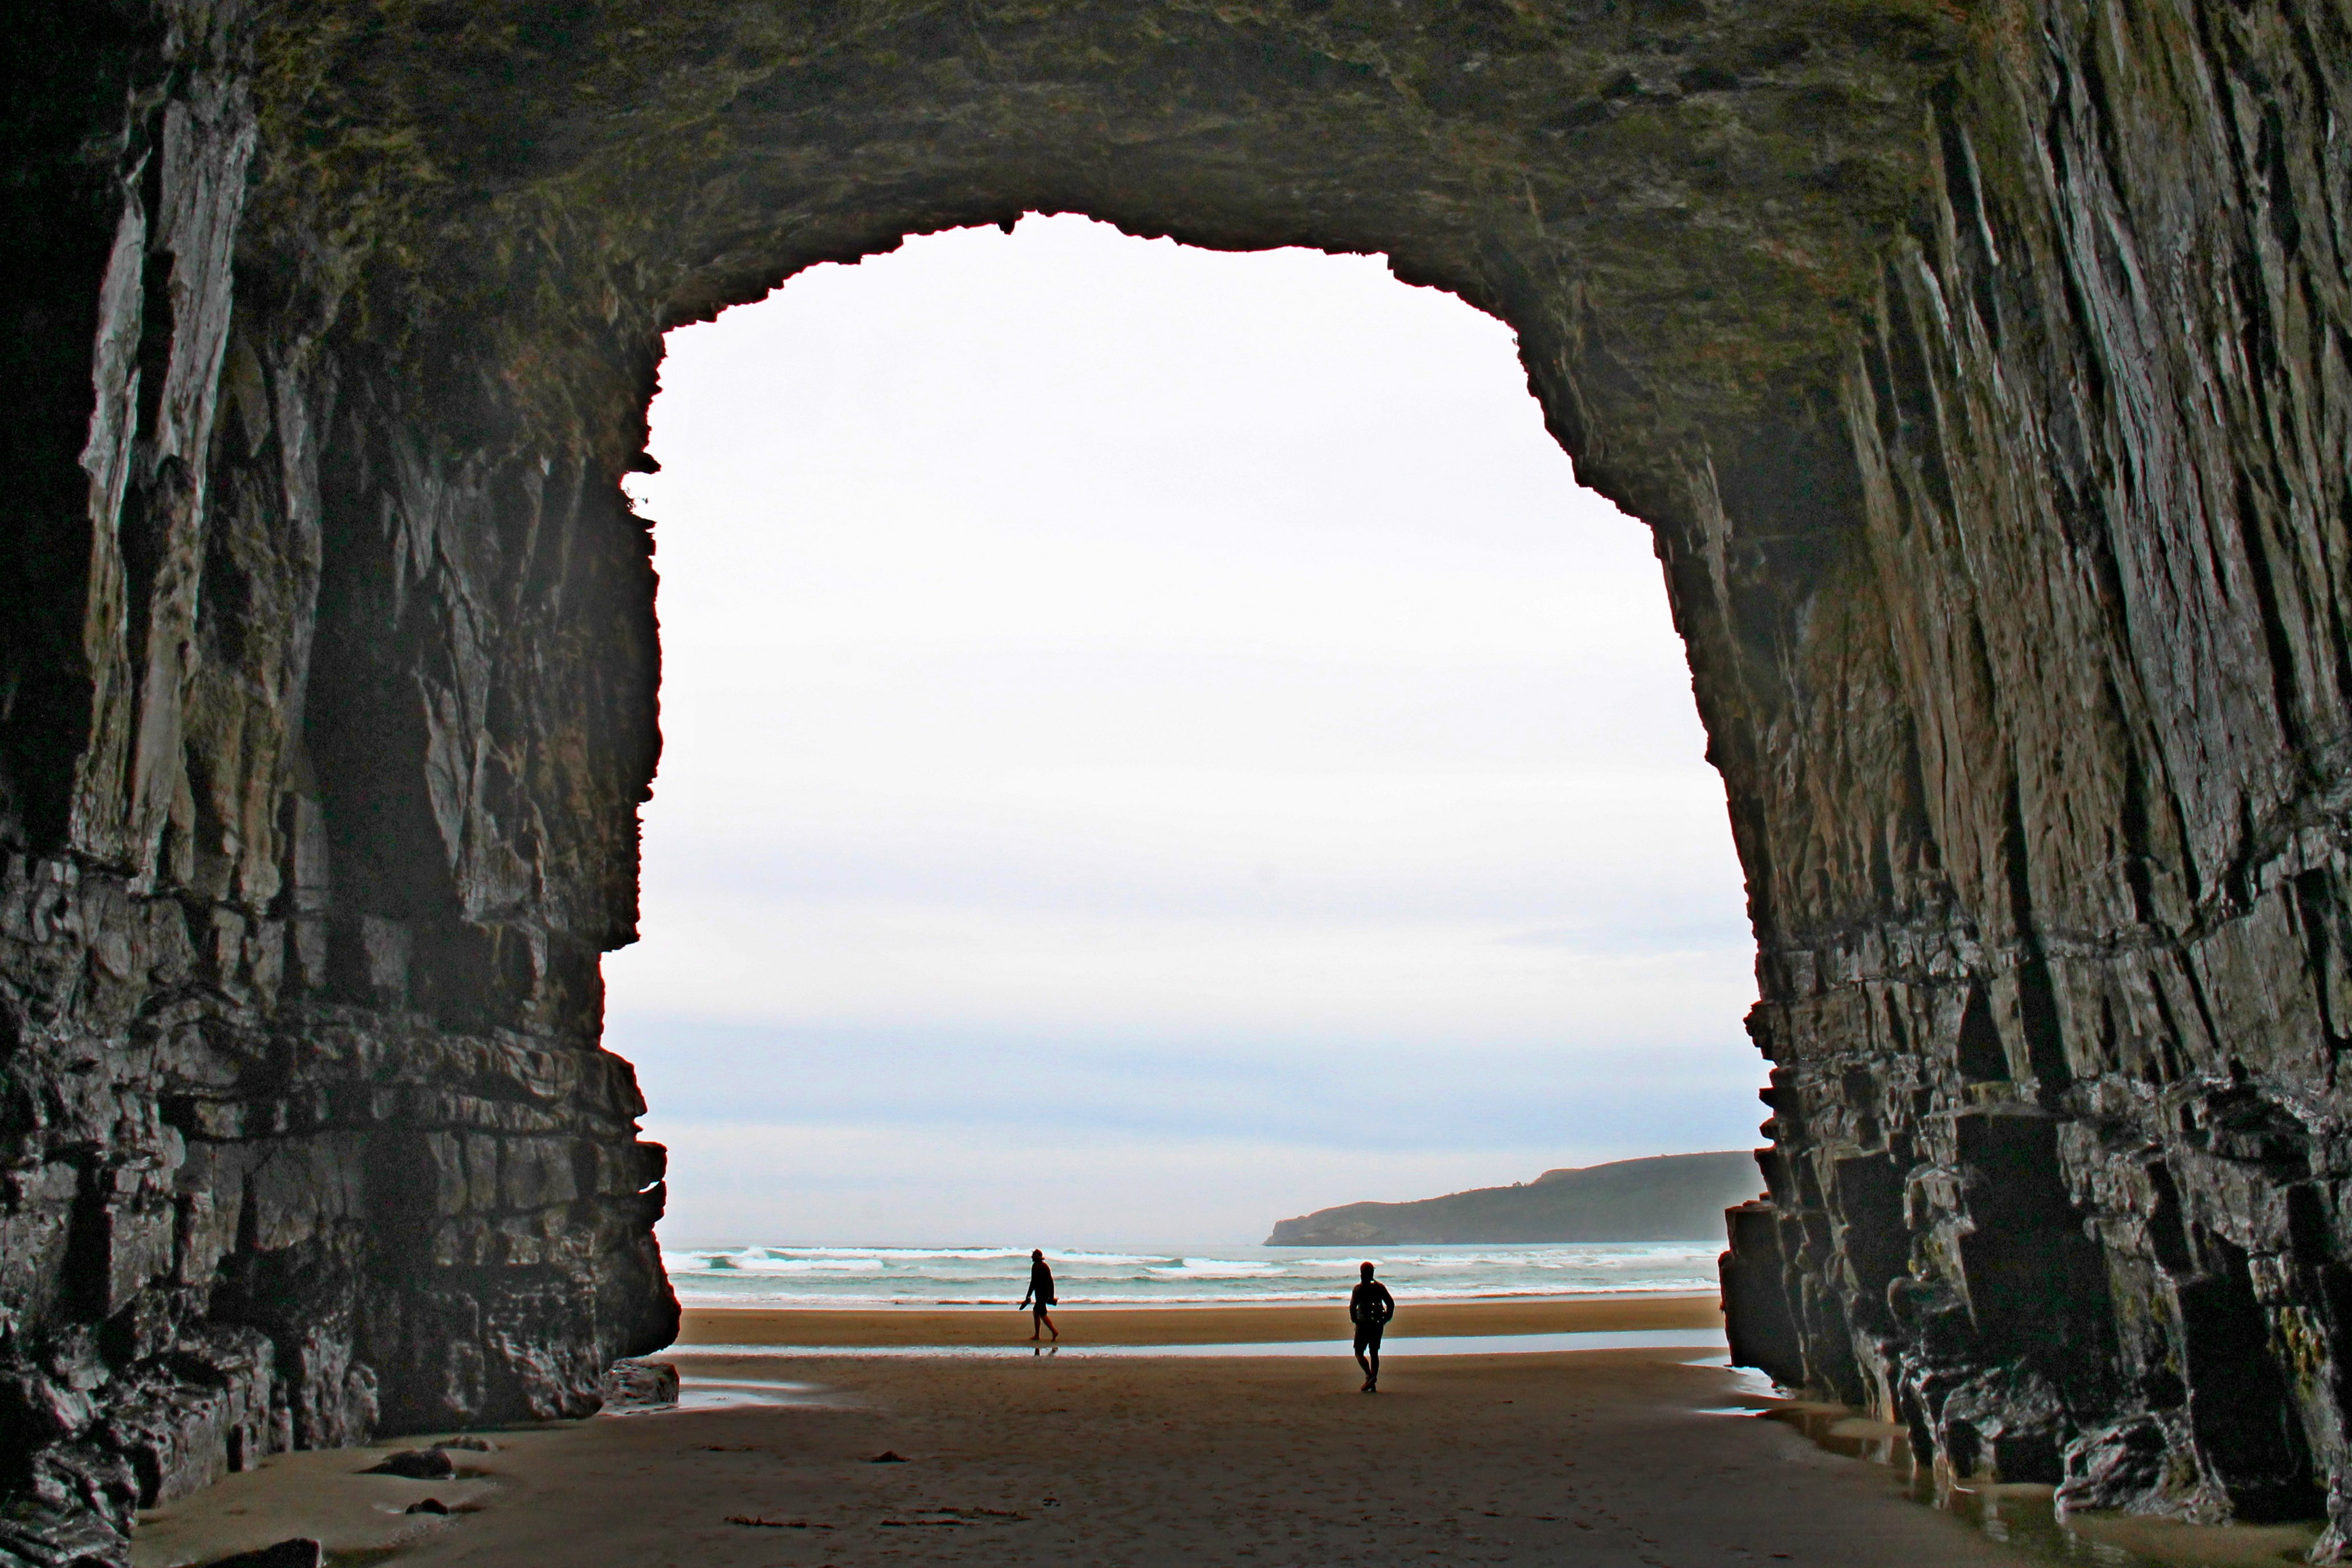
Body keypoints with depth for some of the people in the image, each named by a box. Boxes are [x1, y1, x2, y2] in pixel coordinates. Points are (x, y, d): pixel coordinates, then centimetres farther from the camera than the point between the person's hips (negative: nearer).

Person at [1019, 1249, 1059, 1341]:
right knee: (1036, 1312, 15)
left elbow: (1034, 1282, -16)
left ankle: (1054, 1331, -20)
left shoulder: (1036, 1266, -10)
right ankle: (1036, 1335, 14)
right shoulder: (1045, 1266, 15)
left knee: (1043, 1314, -9)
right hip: (1047, 1292, 9)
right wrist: (1051, 1297, 19)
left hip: (1040, 1292, -9)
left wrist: (1028, 1296, -14)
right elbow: (1051, 1281, 16)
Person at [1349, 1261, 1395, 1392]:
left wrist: (1354, 1320, -3)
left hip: (1364, 1325, -5)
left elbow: (1352, 1306, -16)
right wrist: (1386, 1319, 11)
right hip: (1378, 1325, 5)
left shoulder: (1359, 1288, -8)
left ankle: (1369, 1375, -17)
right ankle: (1373, 1384, 9)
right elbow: (1391, 1304, 6)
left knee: (1359, 1352, 4)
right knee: (1374, 1353, 12)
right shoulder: (1380, 1287, 7)